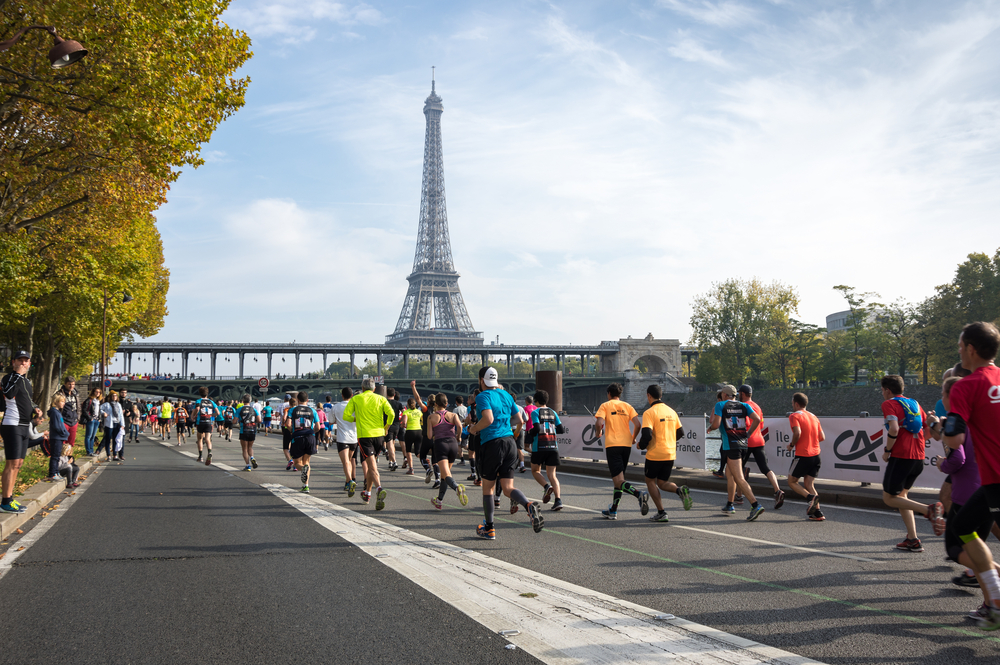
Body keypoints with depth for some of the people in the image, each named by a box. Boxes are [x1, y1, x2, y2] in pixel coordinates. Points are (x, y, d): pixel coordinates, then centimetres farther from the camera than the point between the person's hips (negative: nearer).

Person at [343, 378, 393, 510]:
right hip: (379, 435, 3)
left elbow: (346, 416, -2)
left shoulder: (356, 399, 5)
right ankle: (367, 493, 29)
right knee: (370, 464, 18)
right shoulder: (381, 399, 8)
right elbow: (391, 413, -6)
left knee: (371, 465, -10)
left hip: (364, 435, -3)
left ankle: (379, 489, -35)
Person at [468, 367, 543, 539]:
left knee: (487, 487, 11)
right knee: (508, 488, 5)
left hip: (491, 444, -5)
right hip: (509, 441, 6)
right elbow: (519, 420, 15)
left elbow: (488, 419, -23)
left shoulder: (483, 396, -8)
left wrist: (474, 429, -6)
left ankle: (489, 529, 19)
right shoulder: (506, 395, 13)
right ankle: (529, 505, -25)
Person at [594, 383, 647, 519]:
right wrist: (633, 438, 17)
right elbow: (638, 425, 0)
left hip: (612, 445, -5)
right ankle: (613, 510, 20)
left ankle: (639, 494, -36)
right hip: (626, 445, 5)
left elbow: (599, 423, -14)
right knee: (618, 479, 17)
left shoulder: (605, 406, 2)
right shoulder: (627, 406, 11)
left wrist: (598, 433, 7)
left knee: (619, 481, -10)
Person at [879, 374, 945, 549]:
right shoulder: (914, 403, 17)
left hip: (900, 456, -8)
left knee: (889, 498, 2)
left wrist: (887, 451, -8)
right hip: (918, 457, 8)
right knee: (900, 494, 19)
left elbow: (894, 429, -20)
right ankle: (912, 540, 11)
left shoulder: (889, 404, -4)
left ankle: (929, 510, -20)